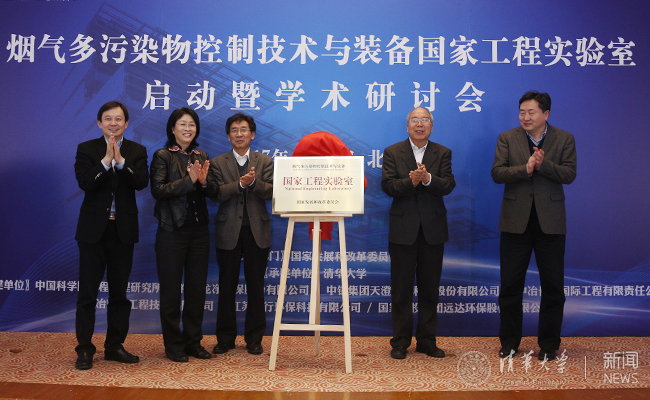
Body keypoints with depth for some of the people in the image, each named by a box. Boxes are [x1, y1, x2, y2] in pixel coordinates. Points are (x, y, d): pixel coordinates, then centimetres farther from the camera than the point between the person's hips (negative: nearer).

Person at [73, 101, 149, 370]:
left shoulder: (137, 151, 5)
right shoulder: (86, 149, 2)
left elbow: (142, 183, -11)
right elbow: (85, 183, -13)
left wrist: (120, 160, -21)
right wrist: (106, 160, -21)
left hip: (123, 229, 2)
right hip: (93, 229, -1)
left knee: (119, 292, 10)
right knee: (87, 292, 3)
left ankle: (115, 346, 21)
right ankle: (84, 349, 12)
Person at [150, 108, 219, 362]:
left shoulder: (202, 157, 11)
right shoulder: (163, 156, -2)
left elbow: (215, 192, 7)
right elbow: (157, 190, -14)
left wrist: (204, 182, -14)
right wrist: (189, 180, -21)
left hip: (199, 231, 5)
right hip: (173, 232, -4)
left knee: (197, 289, 10)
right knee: (171, 289, 4)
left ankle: (193, 342, 22)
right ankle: (173, 345, 17)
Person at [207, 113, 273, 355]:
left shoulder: (264, 162, 9)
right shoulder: (218, 163, 7)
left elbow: (270, 191, -5)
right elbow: (216, 194, -6)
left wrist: (254, 182, -23)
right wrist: (240, 184, -19)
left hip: (257, 231, 0)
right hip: (229, 232, 0)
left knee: (256, 287, 6)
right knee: (227, 288, 6)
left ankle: (254, 339, 18)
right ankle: (225, 339, 19)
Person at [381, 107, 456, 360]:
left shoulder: (442, 153, 7)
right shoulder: (392, 152, 5)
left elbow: (448, 185, -6)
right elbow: (387, 185, -7)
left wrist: (427, 178, -24)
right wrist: (411, 181, -23)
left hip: (433, 228, 1)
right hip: (403, 229, -1)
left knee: (430, 288, 8)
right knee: (401, 289, 4)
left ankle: (427, 341, 20)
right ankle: (400, 342, 15)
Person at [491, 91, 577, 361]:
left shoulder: (564, 139, 4)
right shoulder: (507, 138, 4)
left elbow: (569, 174, -7)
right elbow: (497, 173, -6)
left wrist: (542, 164, -21)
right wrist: (525, 168, -20)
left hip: (550, 222, 0)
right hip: (516, 221, 0)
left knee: (553, 286, 6)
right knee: (510, 285, 7)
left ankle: (548, 344, 21)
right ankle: (509, 342, 21)